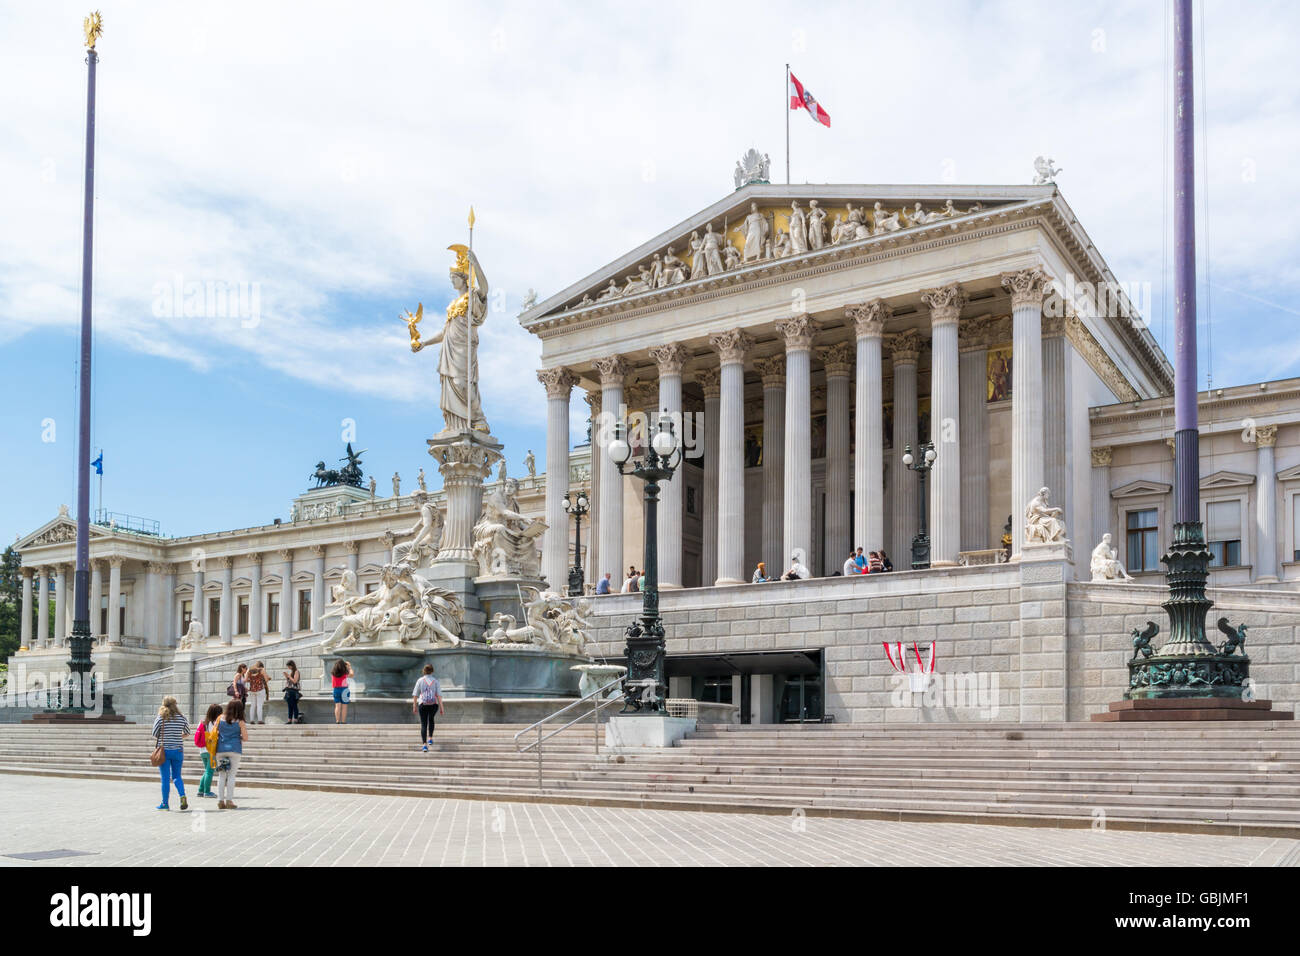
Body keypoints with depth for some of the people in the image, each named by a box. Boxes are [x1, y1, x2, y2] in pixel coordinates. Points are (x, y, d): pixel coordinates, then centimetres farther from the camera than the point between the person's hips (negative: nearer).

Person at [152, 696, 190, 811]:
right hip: (178, 750, 2)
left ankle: (165, 803, 8)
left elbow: (154, 735, -5)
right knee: (177, 776, 13)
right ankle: (183, 796, -9)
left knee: (165, 778, 4)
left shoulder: (160, 718, -7)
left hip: (164, 750, -2)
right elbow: (187, 733, 10)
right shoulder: (182, 718, -1)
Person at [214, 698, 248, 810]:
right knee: (231, 775, 1)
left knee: (221, 775, 9)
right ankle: (229, 800, -3)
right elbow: (245, 738, -5)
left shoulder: (220, 718, 6)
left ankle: (220, 801, 6)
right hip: (234, 749, -3)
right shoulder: (240, 722, -3)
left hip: (220, 749, 3)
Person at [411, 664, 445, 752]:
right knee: (431, 719, 29)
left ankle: (424, 744, -14)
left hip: (423, 705, -1)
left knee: (423, 724, 0)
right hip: (434, 704, 1)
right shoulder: (435, 681, 1)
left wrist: (414, 706, 9)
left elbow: (415, 695, 0)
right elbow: (439, 695, -4)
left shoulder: (420, 681, 1)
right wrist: (441, 708, -2)